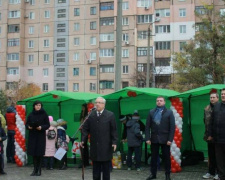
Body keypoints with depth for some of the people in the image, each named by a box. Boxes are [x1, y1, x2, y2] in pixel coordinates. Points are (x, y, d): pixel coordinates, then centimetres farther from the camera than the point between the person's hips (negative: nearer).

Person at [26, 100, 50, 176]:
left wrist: (41, 127, -18)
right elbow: (27, 124, 11)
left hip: (41, 136, -2)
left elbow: (48, 125, -1)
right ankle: (35, 169, 10)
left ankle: (39, 170, 6)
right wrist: (29, 127, -11)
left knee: (40, 153, -3)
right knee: (33, 153, 1)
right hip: (32, 136, 2)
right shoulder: (31, 115, 7)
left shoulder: (44, 114, 0)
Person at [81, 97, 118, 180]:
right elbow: (85, 129, 9)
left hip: (106, 148, -2)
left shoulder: (110, 115, 0)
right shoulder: (90, 115, 7)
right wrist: (83, 140, -2)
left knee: (106, 170, 7)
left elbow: (114, 130, -1)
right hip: (94, 147, 2)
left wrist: (114, 142, -9)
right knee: (96, 170, 8)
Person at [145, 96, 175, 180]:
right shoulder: (151, 112, 7)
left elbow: (172, 127, -4)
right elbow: (147, 126, 4)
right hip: (154, 139, 2)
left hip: (165, 139, -2)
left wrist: (170, 139, -11)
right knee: (154, 157, 8)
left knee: (167, 157, 6)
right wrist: (147, 138, -5)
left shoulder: (169, 112, 1)